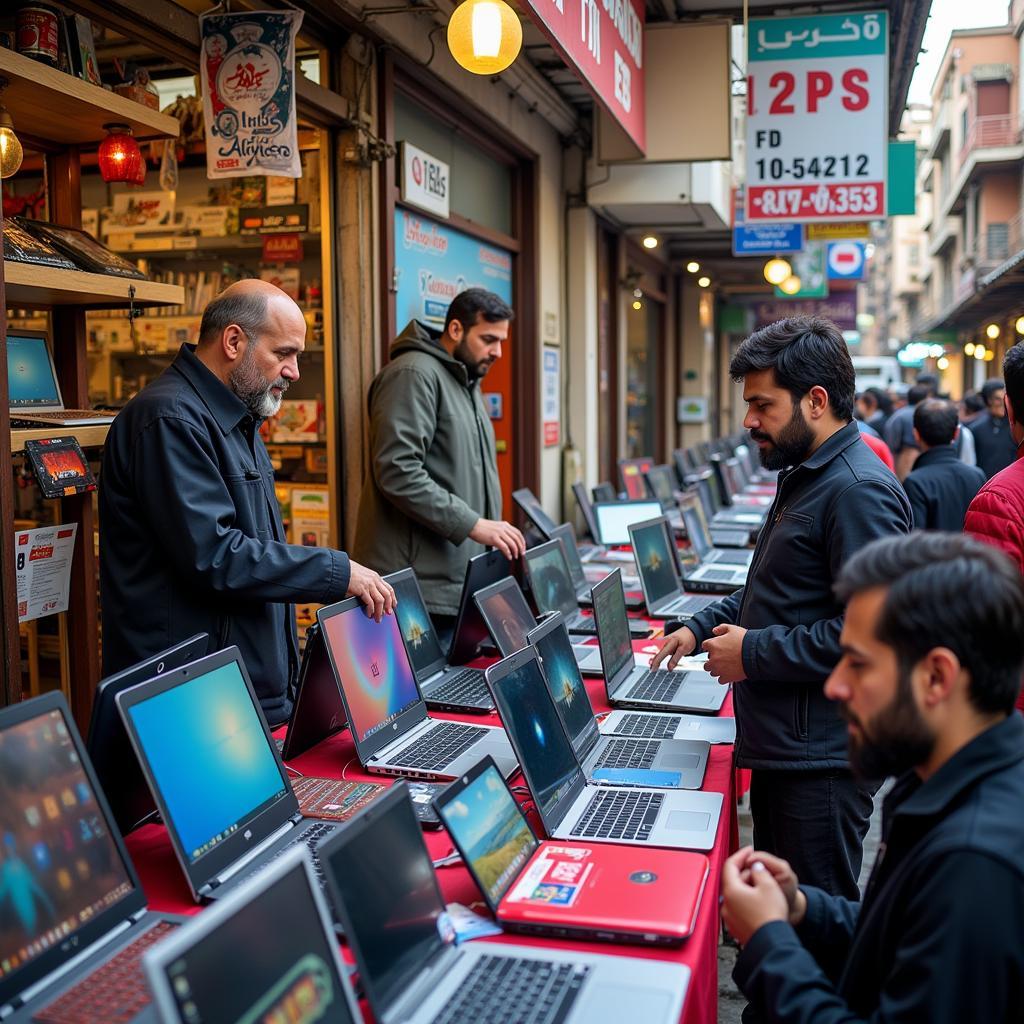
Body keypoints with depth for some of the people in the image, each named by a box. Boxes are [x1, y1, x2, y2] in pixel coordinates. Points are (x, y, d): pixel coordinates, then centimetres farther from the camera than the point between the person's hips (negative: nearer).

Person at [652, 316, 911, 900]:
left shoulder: (859, 490, -20)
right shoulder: (806, 476, 14)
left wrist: (753, 654, -19)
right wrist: (702, 628, 14)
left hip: (819, 762, -10)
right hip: (780, 746, 10)